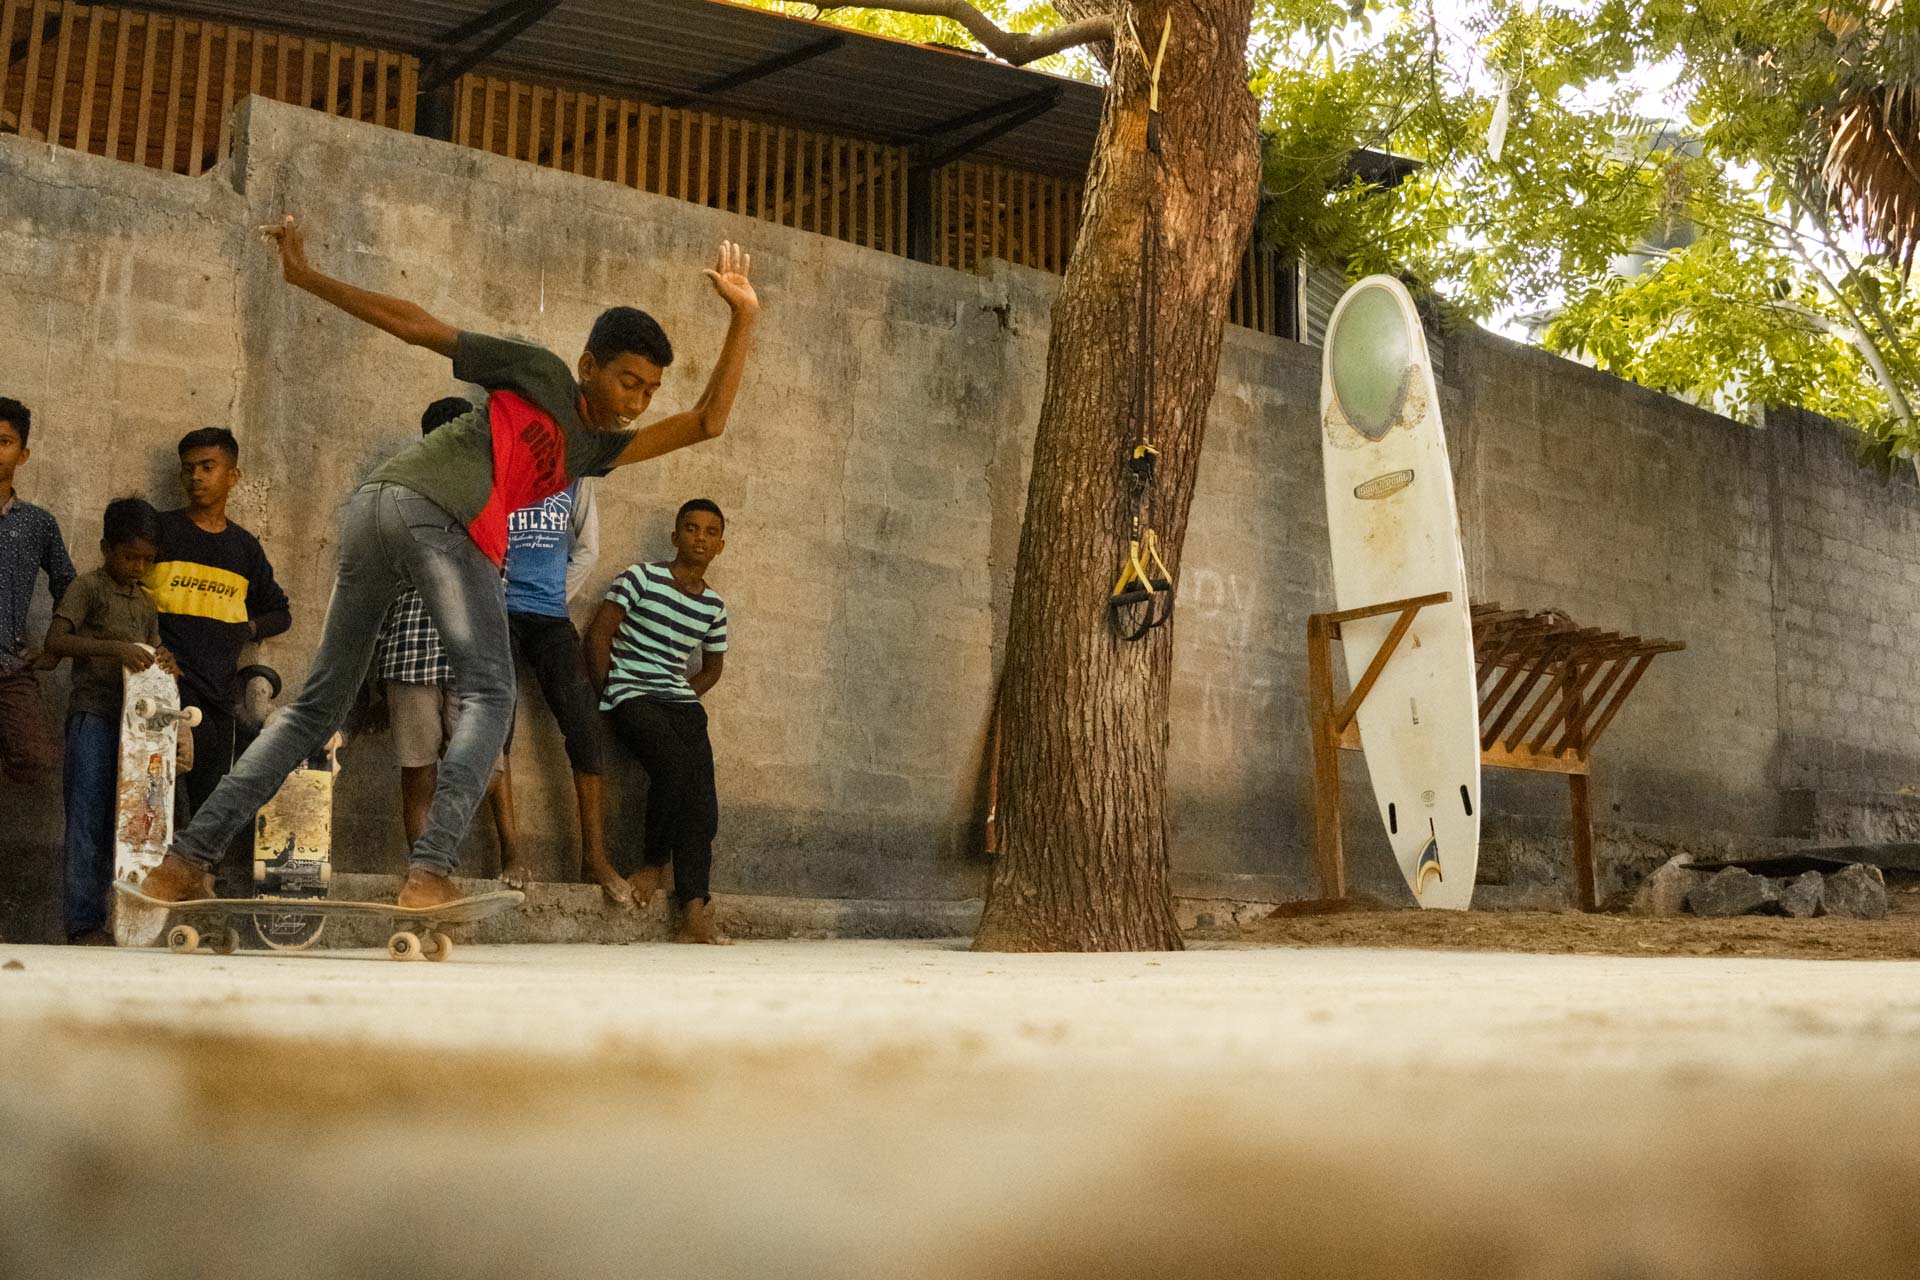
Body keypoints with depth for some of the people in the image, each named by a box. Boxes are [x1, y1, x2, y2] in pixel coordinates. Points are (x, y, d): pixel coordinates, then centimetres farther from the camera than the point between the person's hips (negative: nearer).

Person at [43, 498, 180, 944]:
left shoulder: (146, 603, 18)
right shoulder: (88, 587, -2)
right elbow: (55, 642, -14)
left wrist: (164, 664, -2)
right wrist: (114, 648, -25)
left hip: (133, 719, 6)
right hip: (92, 715, -6)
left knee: (117, 819, 7)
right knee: (87, 818, -6)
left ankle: (103, 911, 13)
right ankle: (84, 921, -4)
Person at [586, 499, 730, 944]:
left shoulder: (713, 606, 15)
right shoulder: (641, 578, 2)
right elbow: (599, 633, -1)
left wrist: (684, 698, 11)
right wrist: (606, 694, -7)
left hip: (682, 702, 5)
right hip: (631, 693, -5)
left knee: (701, 799, -16)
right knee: (675, 762, -32)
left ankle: (694, 912, -24)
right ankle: (653, 863, -10)